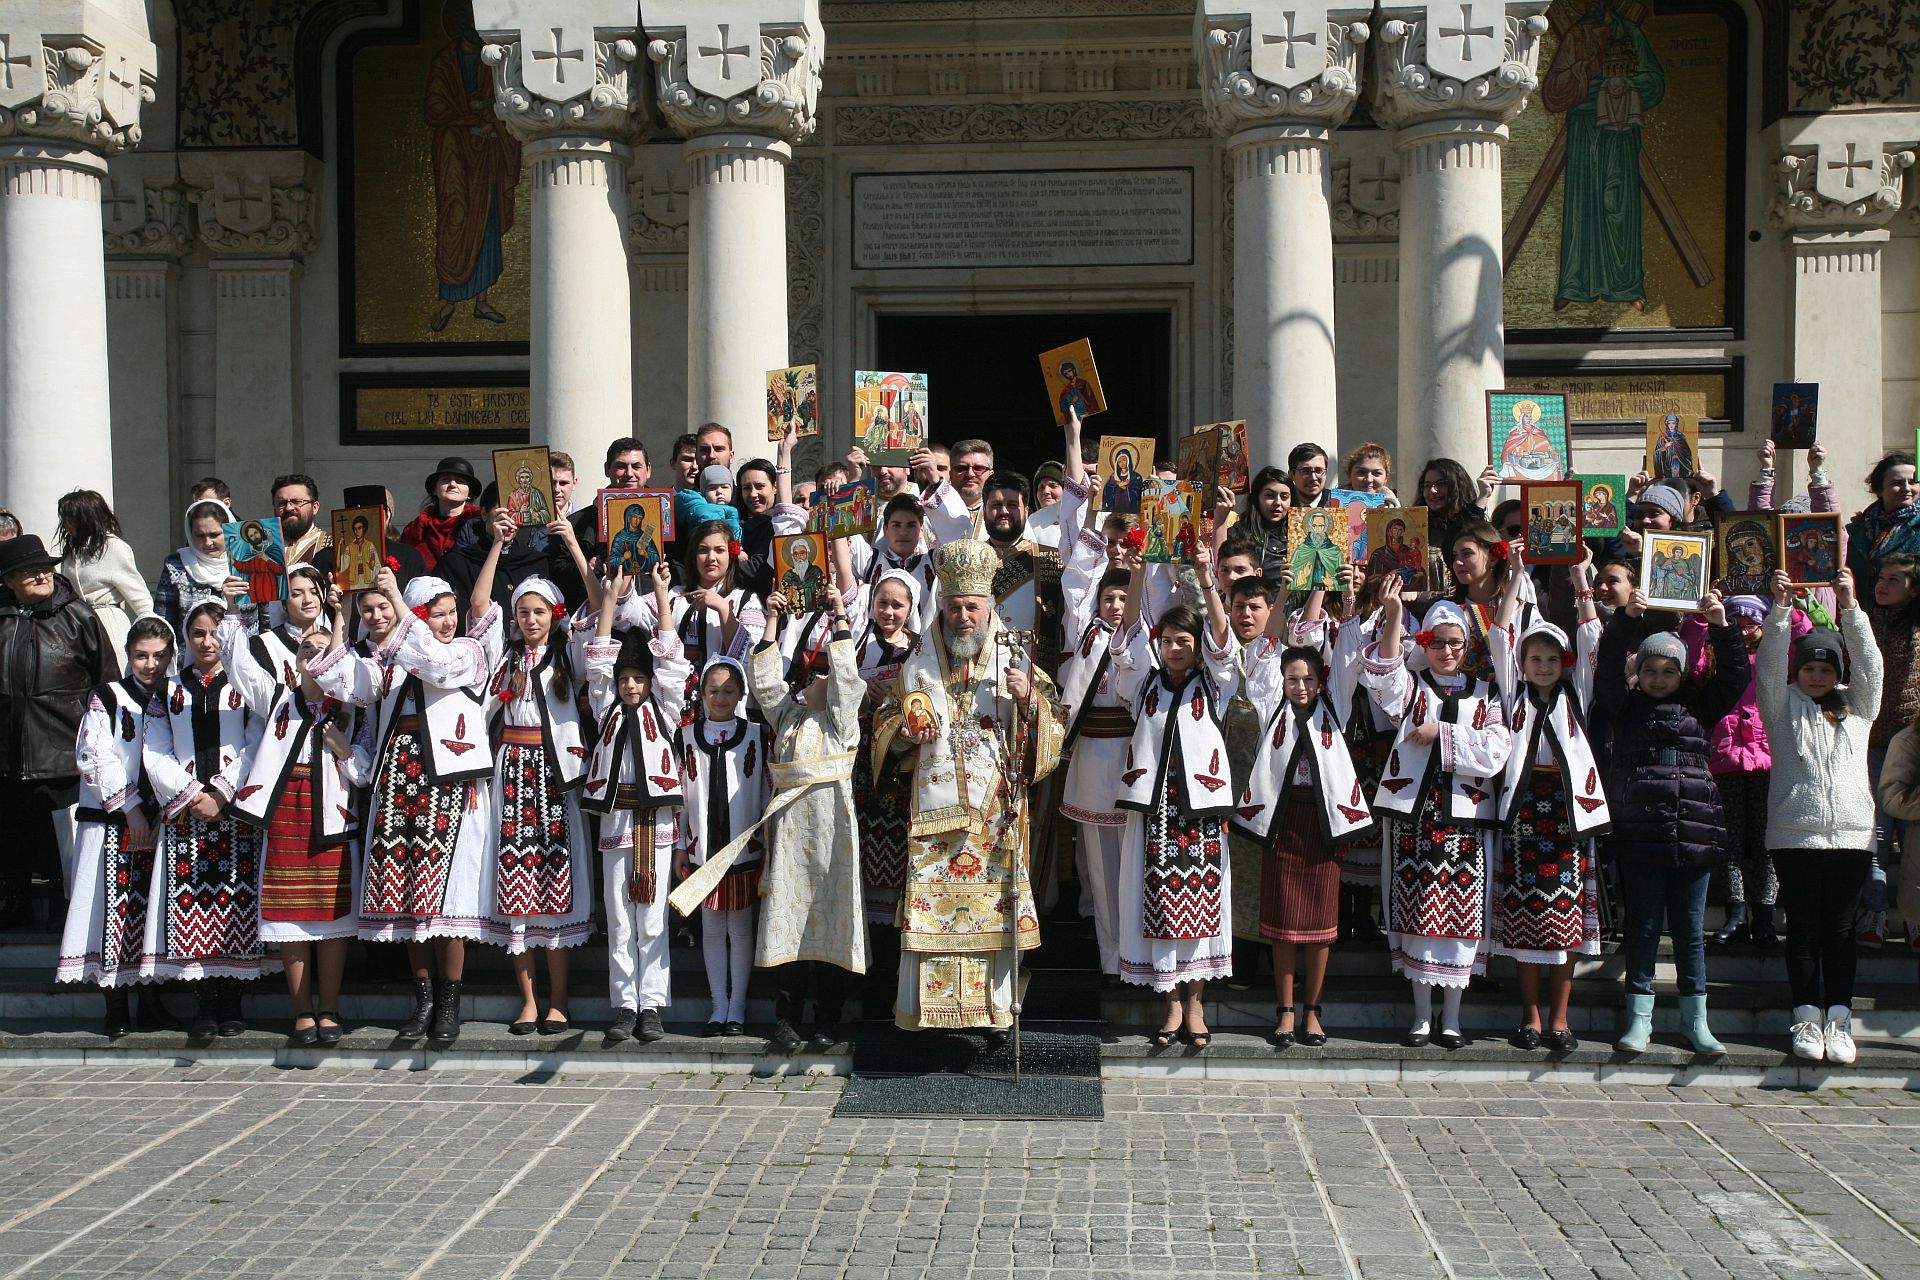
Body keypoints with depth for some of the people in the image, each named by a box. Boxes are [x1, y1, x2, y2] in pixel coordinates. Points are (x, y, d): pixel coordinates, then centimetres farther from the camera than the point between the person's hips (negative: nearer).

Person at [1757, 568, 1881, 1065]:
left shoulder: (1858, 706, 14)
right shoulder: (1783, 705, 10)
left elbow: (1869, 663, 2)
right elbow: (1771, 664, -3)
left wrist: (1849, 607, -11)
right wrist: (1781, 608, -14)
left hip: (1851, 833, 1)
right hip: (1794, 833, -1)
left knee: (1840, 929, 3)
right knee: (1803, 927, 2)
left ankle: (1839, 1021, 5)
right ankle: (1808, 1019, 6)